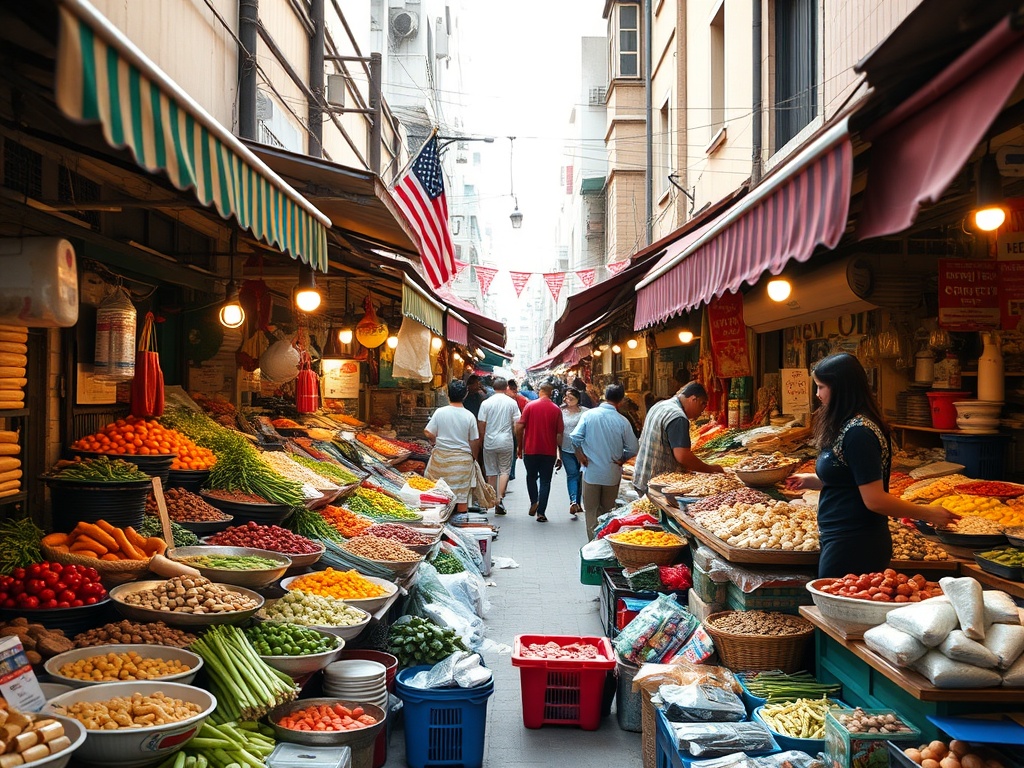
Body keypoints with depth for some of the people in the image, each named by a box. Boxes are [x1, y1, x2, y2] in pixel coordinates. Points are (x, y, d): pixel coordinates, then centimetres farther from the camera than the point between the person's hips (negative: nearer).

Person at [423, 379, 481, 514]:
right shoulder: (469, 416, -7)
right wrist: (474, 458, 11)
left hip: (441, 457, 1)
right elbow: (474, 442, -4)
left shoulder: (440, 412, -7)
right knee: (462, 493, 7)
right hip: (463, 459, 0)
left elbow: (428, 434, -5)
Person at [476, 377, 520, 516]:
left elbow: (481, 425, -1)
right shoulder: (512, 403, -1)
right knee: (504, 470, 7)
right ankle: (500, 498, -9)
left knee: (491, 472, 10)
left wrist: (482, 439, 13)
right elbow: (516, 425, 0)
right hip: (506, 442, 0)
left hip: (490, 442, 0)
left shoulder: (486, 403, -3)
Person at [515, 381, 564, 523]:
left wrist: (520, 446, 6)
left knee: (531, 477, 21)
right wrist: (560, 455, 6)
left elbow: (519, 427, -7)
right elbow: (559, 434, -1)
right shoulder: (556, 410, -1)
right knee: (545, 481, 6)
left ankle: (534, 502, 5)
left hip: (530, 450, 0)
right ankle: (541, 512, 1)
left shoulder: (530, 406, -4)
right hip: (549, 452, 0)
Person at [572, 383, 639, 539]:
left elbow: (575, 437, -13)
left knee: (591, 510, 10)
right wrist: (621, 460, 8)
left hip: (591, 472, 0)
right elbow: (633, 448, -8)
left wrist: (581, 456, -1)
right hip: (612, 474, 1)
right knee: (609, 511, 15)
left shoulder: (589, 415, -8)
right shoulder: (622, 421, -10)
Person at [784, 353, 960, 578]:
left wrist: (928, 514, -13)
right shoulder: (848, 426, 8)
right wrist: (810, 480, 23)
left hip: (852, 548, -9)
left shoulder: (858, 431, -22)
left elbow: (874, 498, -21)